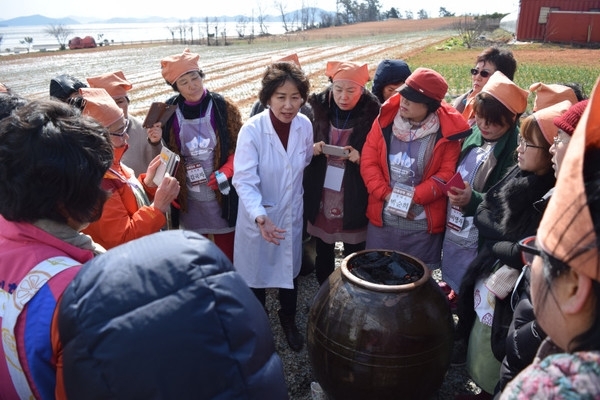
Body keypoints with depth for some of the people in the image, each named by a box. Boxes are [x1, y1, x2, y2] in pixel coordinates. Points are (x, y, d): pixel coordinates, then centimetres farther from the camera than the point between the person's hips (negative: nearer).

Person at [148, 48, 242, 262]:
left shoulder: (224, 108, -7)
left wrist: (225, 173, -19)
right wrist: (155, 141, -14)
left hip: (221, 194, -2)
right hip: (187, 197, 2)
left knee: (228, 252, 7)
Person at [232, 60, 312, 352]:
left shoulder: (305, 125, -12)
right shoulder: (251, 130, -25)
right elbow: (244, 181, -27)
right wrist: (260, 217, -41)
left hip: (292, 213, 4)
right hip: (258, 216, -3)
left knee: (290, 270, 21)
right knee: (257, 274, 15)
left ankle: (288, 321, 48)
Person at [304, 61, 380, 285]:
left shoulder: (372, 115, -10)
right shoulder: (320, 109, -1)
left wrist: (360, 158, -22)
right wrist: (312, 149, -12)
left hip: (354, 200, -3)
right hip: (321, 197, 3)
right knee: (322, 254, 17)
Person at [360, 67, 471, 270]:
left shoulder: (447, 131, -7)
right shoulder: (385, 120, -2)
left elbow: (447, 174, -9)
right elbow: (368, 161, -3)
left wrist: (412, 197, -19)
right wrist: (387, 195, -14)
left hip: (423, 225, -2)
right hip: (382, 218, 2)